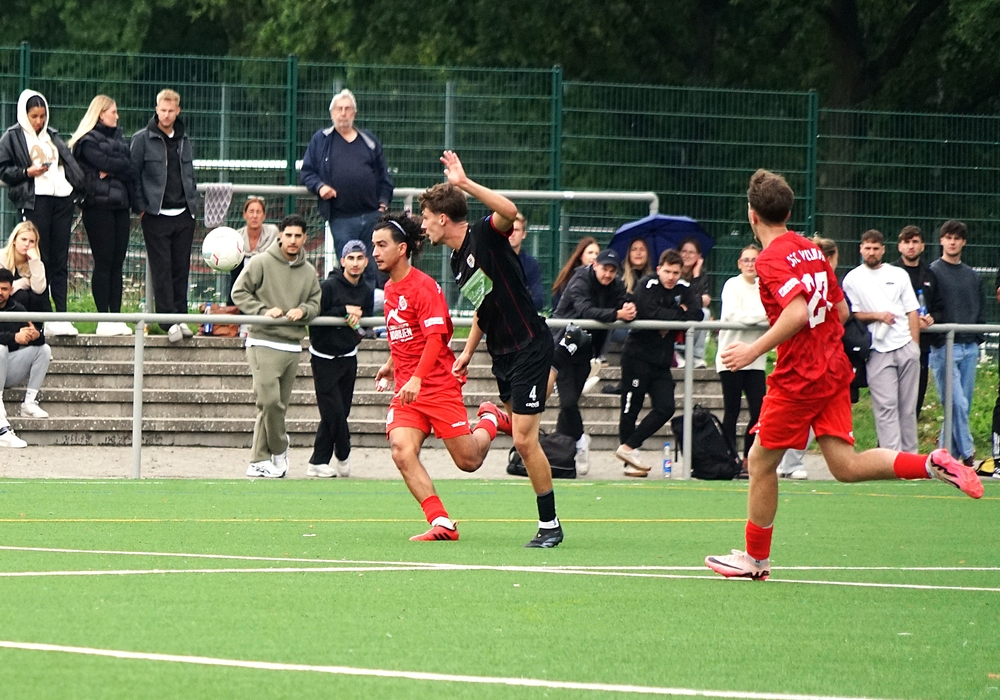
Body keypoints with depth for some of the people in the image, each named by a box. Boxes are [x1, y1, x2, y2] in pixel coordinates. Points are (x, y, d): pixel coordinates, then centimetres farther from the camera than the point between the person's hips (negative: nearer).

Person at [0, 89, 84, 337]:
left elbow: (70, 163, 22)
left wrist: (80, 187, 8)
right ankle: (45, 317, -6)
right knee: (39, 260, -6)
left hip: (62, 198, 5)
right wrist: (27, 172, -14)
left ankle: (62, 315, 0)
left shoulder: (53, 136, 21)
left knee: (60, 261, 2)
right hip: (34, 201, -5)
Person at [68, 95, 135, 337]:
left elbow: (129, 167, 7)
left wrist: (111, 170, -8)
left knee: (117, 263, 5)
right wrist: (121, 167, -2)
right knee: (104, 262, -6)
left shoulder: (118, 137, 19)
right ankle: (104, 319, -4)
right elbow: (105, 164, -16)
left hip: (119, 205, 7)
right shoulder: (88, 141, -3)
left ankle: (116, 317, 6)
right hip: (99, 205, -7)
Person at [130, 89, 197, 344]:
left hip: (183, 215, 4)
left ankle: (180, 316, 12)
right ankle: (168, 320, -6)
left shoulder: (184, 140, 14)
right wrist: (140, 207, -7)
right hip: (156, 215, -4)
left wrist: (193, 203, 11)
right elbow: (134, 175, -1)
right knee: (162, 269, -6)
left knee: (181, 268, 6)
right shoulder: (143, 139, -1)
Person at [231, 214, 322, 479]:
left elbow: (316, 302, 15)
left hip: (293, 346, 5)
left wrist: (303, 310, -8)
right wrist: (264, 310, -15)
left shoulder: (309, 271, 11)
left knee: (279, 403, 4)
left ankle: (259, 460, 10)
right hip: (264, 344, -5)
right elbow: (239, 293, -2)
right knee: (269, 400, -16)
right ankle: (279, 447, 6)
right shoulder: (261, 263, -2)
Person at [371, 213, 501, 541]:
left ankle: (491, 420, 34)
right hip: (406, 390, 6)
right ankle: (442, 524, -16)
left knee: (469, 461, 1)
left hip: (439, 385, -6)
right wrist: (391, 365, 32)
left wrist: (417, 378, -33)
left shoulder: (424, 286, -13)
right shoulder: (390, 289, 11)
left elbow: (435, 337, -22)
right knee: (402, 452, -18)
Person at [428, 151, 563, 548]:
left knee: (524, 439, -10)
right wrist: (468, 352, 22)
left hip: (529, 347, -9)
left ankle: (549, 525, -3)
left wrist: (465, 183, -37)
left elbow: (510, 212, -37)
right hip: (502, 353, 9)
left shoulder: (484, 236, -14)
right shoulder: (457, 261, 11)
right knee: (521, 437, 11)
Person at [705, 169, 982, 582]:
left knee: (761, 461, 8)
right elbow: (841, 310, 16)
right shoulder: (811, 250, 11)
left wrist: (755, 350, -24)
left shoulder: (772, 259, -14)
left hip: (797, 378, -8)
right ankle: (932, 465, -13)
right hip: (834, 370, 8)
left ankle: (755, 558, 16)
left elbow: (797, 313, -28)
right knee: (845, 466, 3)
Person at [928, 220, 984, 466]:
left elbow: (981, 310, 19)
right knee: (957, 404, -12)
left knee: (964, 405, 4)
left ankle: (948, 451, 11)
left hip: (969, 347, 6)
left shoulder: (972, 276, 16)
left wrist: (978, 340, 9)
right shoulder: (933, 272, -1)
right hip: (944, 347, -6)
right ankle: (967, 452, -8)